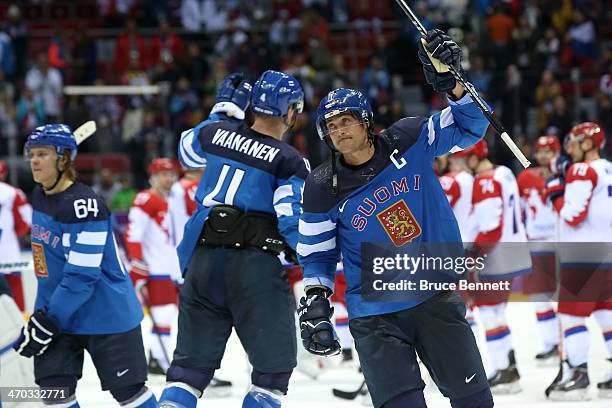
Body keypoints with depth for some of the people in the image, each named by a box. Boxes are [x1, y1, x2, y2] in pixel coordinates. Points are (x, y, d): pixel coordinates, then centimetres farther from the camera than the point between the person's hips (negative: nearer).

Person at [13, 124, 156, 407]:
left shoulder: (83, 204, -23)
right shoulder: (39, 196, 5)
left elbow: (81, 277, -26)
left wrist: (46, 323, -24)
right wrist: (42, 315, 20)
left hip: (106, 313, -8)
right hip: (58, 310, 8)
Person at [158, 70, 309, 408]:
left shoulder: (215, 133, 6)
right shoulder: (289, 162, -7)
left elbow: (187, 151, 29)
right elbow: (294, 225, -12)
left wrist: (224, 110, 33)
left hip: (203, 262, 5)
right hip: (255, 267, -5)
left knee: (192, 361, 11)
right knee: (273, 366, 6)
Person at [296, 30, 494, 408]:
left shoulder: (408, 142, -4)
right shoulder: (324, 189, -4)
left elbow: (468, 127, -1)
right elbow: (317, 255, 4)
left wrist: (452, 84, -17)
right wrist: (315, 303, -9)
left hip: (438, 298, 2)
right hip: (376, 314, -2)